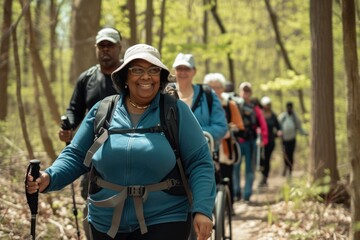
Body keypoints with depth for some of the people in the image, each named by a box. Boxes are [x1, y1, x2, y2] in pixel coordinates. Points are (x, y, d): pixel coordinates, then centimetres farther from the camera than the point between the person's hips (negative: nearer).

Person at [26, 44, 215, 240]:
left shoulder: (176, 111, -2)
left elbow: (199, 163, -4)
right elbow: (75, 156, 8)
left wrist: (202, 210, -15)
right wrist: (49, 178, -11)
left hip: (163, 223, -3)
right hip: (106, 224, 3)